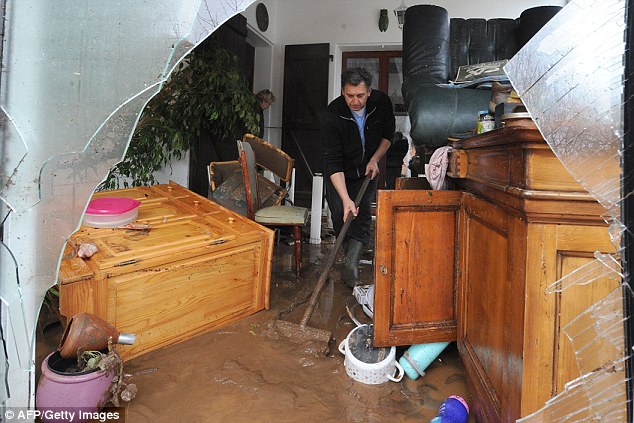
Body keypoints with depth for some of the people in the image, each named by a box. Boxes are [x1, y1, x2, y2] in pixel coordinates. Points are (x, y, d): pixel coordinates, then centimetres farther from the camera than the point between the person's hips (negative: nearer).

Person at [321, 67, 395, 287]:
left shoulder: (382, 103, -18)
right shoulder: (332, 115, -28)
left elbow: (388, 133, 4)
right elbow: (333, 162, -31)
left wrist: (375, 159, -10)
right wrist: (346, 199, -39)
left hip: (367, 169, 2)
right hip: (339, 172, -2)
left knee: (363, 213, -10)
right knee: (340, 212, -8)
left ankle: (351, 263, -13)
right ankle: (349, 255, 12)